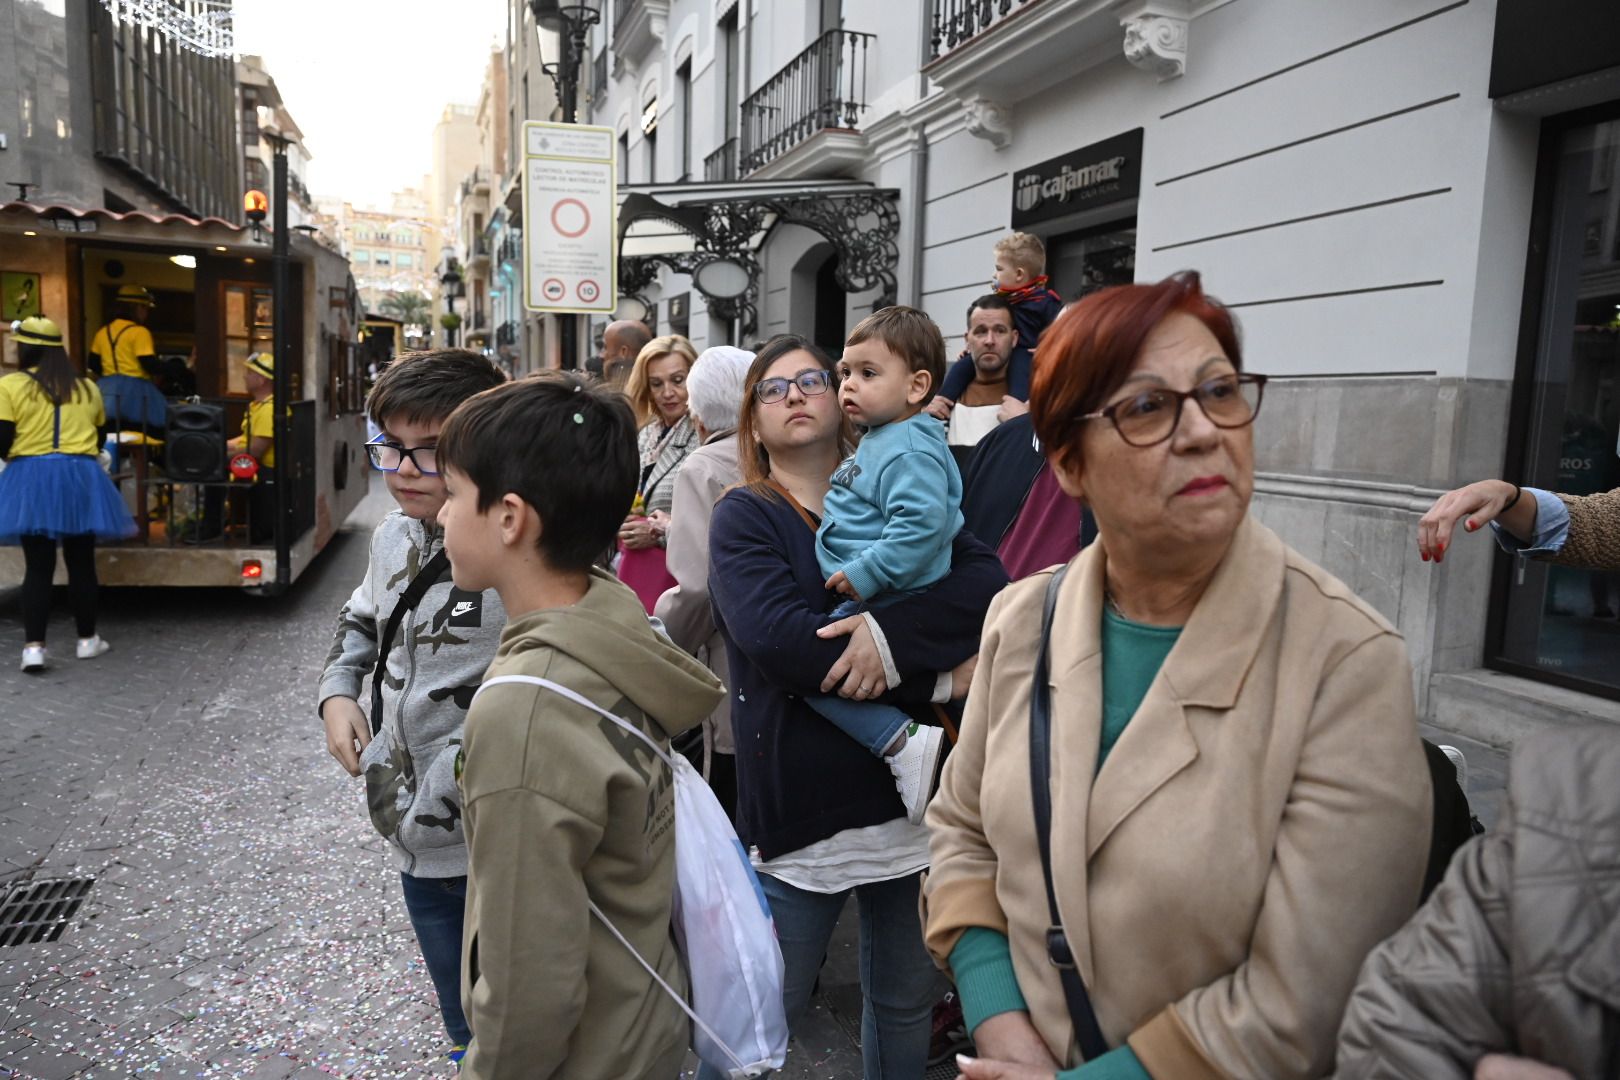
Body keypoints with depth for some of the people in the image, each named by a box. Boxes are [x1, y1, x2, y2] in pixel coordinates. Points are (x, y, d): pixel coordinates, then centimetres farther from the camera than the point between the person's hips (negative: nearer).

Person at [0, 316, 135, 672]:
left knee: (38, 566, 2)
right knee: (81, 563, 10)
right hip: (81, 476, 2)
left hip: (31, 479, -2)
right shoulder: (86, 387, 8)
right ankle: (88, 639, 18)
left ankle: (33, 646, -3)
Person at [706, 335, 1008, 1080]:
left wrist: (892, 634, -24)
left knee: (906, 1001, 19)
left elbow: (986, 583, -7)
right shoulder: (743, 517, -2)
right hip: (802, 802, -3)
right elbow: (775, 635, -21)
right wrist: (942, 679, -18)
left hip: (912, 791, 4)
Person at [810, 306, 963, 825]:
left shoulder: (910, 451, -21)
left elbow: (922, 525, -34)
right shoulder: (879, 441, 13)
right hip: (870, 599, 11)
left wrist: (865, 573, -29)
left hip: (890, 601, -11)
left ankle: (904, 742, -16)